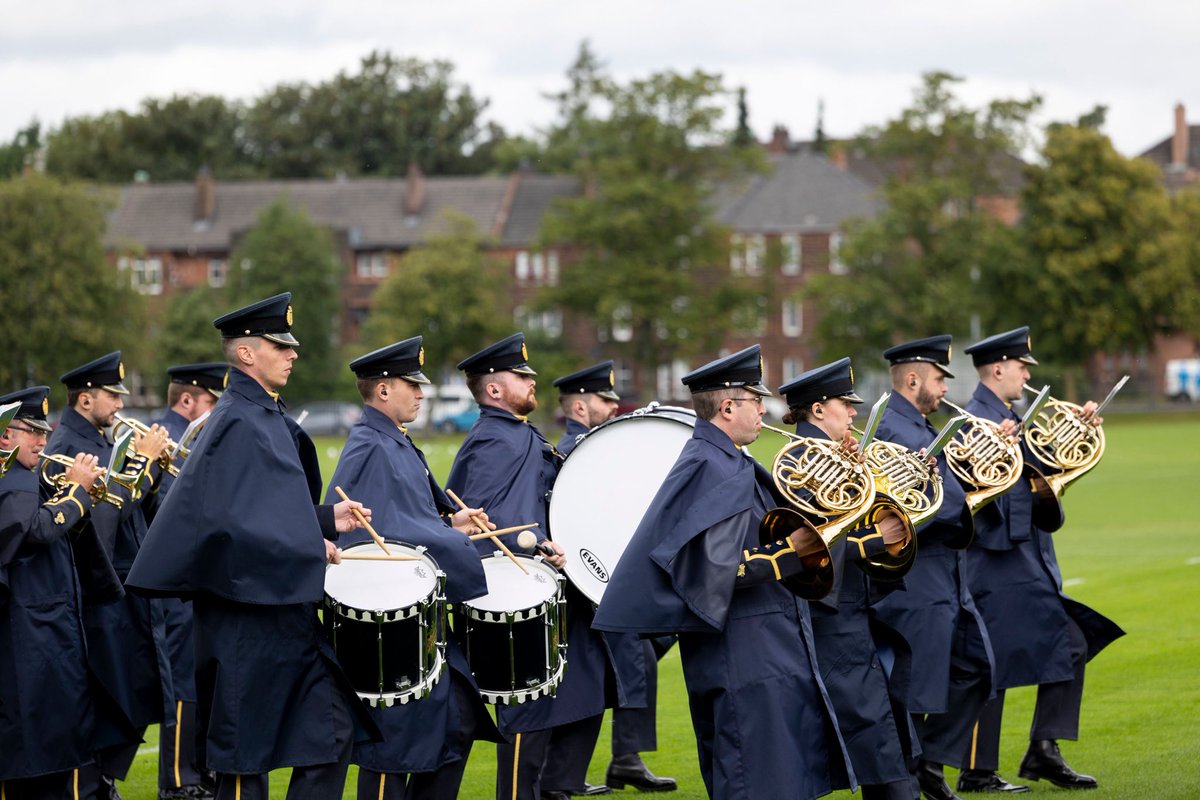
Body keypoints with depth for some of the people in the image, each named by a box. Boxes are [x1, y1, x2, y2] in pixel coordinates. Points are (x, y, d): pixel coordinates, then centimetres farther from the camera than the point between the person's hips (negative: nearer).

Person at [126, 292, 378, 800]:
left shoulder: (271, 419, 14)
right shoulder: (236, 424, -15)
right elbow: (230, 522, -24)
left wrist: (326, 519, 9)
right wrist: (307, 552, -19)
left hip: (291, 614, 9)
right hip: (249, 619, -9)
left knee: (331, 733, 6)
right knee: (246, 759, -1)